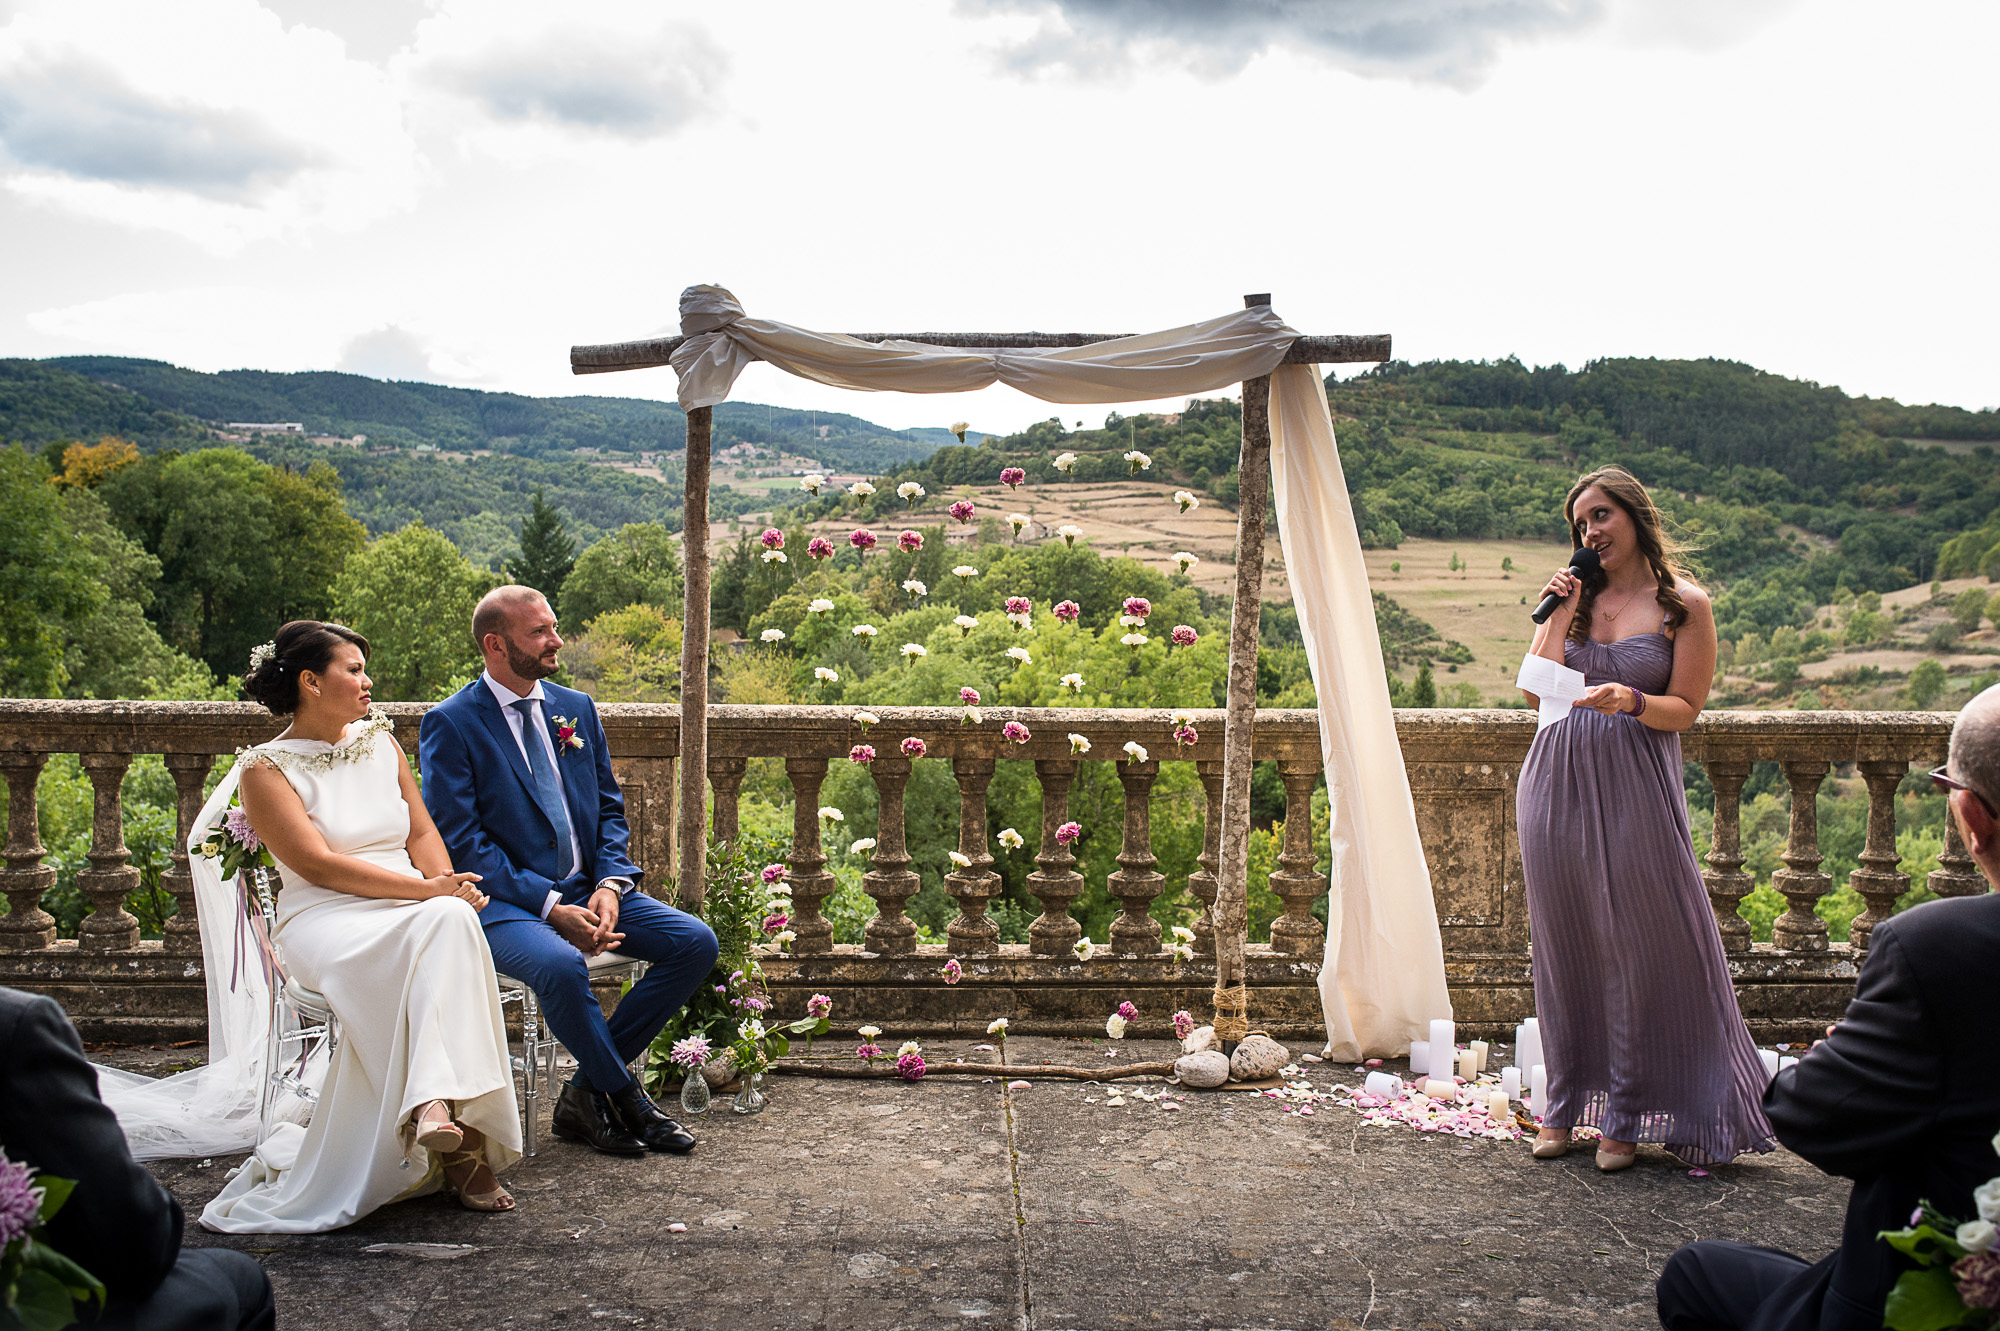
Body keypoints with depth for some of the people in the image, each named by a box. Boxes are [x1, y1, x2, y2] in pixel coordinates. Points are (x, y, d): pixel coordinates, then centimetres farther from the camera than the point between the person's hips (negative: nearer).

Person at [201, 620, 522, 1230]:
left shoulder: (381, 743, 19)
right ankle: (460, 1144, -41)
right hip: (325, 922, -5)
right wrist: (430, 890, -19)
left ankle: (435, 1107, -45)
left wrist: (447, 882, -8)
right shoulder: (266, 768, 1)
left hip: (418, 910, 5)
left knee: (452, 919, -33)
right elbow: (319, 865, -11)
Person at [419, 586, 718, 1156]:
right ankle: (625, 1097, -10)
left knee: (695, 942, -12)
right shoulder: (450, 724, -6)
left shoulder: (576, 708, 12)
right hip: (506, 901, -6)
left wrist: (609, 883, -6)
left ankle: (587, 1094, -4)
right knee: (560, 964, -37)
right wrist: (550, 907, -20)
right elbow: (460, 839, -12)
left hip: (588, 889, 6)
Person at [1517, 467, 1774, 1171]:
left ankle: (1627, 1115, 15)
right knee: (1562, 944, 9)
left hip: (1634, 789, -4)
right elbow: (1537, 690, 4)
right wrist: (1561, 613, -4)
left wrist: (1629, 701, -21)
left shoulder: (1684, 604, 0)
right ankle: (1565, 1103, 21)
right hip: (1557, 784, 4)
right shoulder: (1576, 596, 11)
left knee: (1635, 944, 1)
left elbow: (1684, 709, -3)